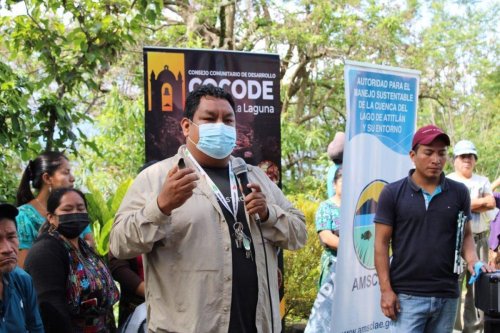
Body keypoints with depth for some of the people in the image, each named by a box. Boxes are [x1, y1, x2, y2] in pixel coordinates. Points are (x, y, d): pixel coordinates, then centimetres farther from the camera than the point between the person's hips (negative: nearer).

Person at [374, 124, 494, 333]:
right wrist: (386, 290, -8)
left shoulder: (459, 193, 5)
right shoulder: (392, 193, -3)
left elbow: (465, 235, 12)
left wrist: (473, 261, -9)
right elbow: (381, 243, -2)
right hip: (407, 295, -3)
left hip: (447, 295, 3)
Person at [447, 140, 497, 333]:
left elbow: (491, 203, -1)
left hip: (479, 240, 5)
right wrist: (480, 202, -7)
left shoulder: (483, 181, 16)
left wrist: (466, 205, -7)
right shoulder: (448, 182, 1)